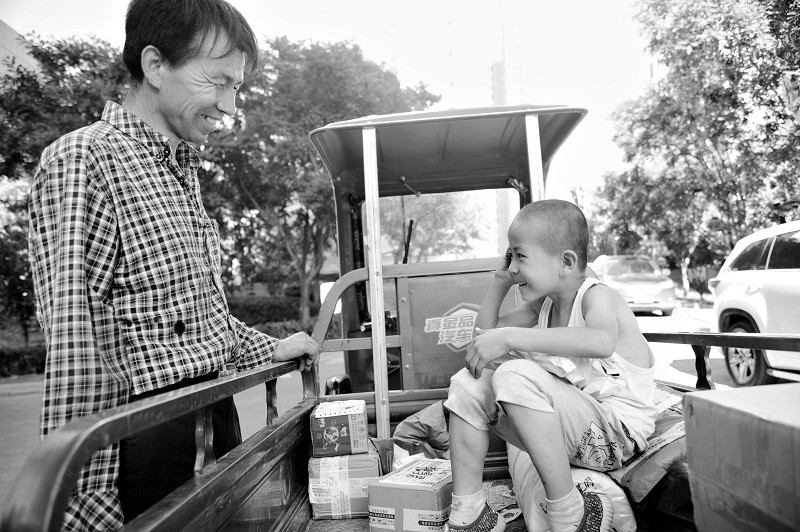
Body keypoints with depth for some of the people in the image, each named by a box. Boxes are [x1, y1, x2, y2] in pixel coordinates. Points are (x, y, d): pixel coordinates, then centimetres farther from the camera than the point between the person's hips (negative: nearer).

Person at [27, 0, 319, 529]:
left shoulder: (184, 169, 13)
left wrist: (270, 349, 16)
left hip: (216, 415, 8)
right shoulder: (82, 161, -13)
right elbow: (72, 343, -21)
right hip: (154, 437, -8)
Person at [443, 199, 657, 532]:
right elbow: (485, 331, 19)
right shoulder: (544, 304, 10)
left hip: (614, 433, -8)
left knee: (515, 376, -32)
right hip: (571, 424, 8)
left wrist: (510, 337, -41)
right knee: (467, 384, -2)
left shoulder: (596, 297, -14)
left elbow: (601, 342, -40)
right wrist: (500, 282, 9)